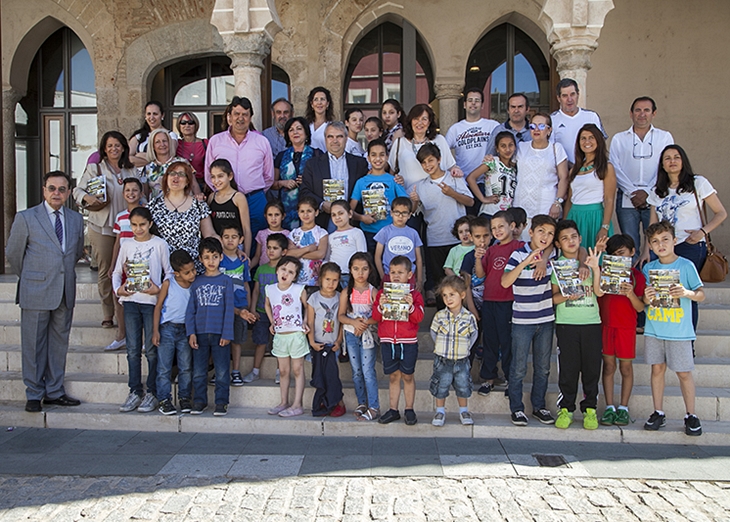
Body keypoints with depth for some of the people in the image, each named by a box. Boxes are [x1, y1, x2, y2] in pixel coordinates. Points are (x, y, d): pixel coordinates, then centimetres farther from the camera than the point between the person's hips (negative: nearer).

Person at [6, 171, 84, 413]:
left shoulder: (76, 219, 8)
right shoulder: (25, 218, -4)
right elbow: (13, 254, 4)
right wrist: (29, 278, 12)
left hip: (65, 293, 4)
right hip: (35, 293, -4)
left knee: (59, 343, 10)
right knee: (33, 345, 3)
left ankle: (54, 392, 21)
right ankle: (34, 395, 15)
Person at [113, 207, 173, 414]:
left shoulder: (159, 244, -1)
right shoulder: (127, 246, 10)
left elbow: (169, 272, 0)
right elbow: (117, 272, 17)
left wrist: (160, 289, -14)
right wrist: (118, 289, 1)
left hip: (152, 301, -4)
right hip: (130, 301, 4)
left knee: (151, 349, 0)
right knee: (133, 349, 7)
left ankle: (152, 393, 9)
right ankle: (135, 392, 15)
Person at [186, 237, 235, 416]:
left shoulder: (226, 281, 2)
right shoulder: (196, 283, 8)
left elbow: (229, 309, -1)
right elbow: (190, 310, 7)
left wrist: (227, 334, -7)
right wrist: (191, 333, -3)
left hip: (220, 334, -2)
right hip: (200, 333, 2)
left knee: (222, 371, 2)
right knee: (198, 371, 8)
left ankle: (221, 402, 12)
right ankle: (199, 401, 20)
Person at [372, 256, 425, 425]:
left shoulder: (415, 295, -1)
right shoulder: (382, 293, 5)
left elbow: (419, 318, -9)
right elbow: (376, 317, 0)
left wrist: (411, 306, -26)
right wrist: (380, 306, -19)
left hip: (408, 342, -2)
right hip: (387, 341, 2)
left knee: (408, 376, 7)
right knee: (393, 376, 10)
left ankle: (409, 410, 18)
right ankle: (393, 410, 18)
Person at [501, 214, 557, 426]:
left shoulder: (551, 254, 1)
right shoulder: (518, 255, -12)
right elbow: (505, 282, -24)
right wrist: (525, 262, -32)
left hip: (546, 320, 4)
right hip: (522, 321, -4)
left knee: (543, 367, 13)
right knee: (519, 368, 3)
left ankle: (539, 406, 27)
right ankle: (516, 408, 16)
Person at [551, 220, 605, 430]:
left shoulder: (589, 261, 7)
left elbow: (599, 291, -2)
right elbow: (553, 297, 1)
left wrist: (596, 268, -13)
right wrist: (567, 296, -18)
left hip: (592, 322, 1)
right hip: (566, 324, -1)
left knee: (591, 367, 4)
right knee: (567, 367, 1)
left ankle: (590, 409, 15)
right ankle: (566, 409, 12)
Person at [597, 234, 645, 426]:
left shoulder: (637, 276, 0)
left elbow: (640, 308, -5)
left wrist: (631, 294, -23)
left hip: (626, 327, -1)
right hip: (605, 325, 2)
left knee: (626, 367, 6)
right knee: (608, 366, 6)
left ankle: (623, 408, 16)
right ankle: (609, 407, 14)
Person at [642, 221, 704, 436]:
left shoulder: (686, 265, -4)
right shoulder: (648, 268, 6)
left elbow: (701, 295, -4)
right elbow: (644, 302, 10)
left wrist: (687, 293, -24)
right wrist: (647, 298, -14)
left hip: (679, 330, -3)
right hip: (654, 328, 3)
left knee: (684, 372, 2)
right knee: (657, 368, 7)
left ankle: (691, 416, 15)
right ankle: (658, 414, 17)